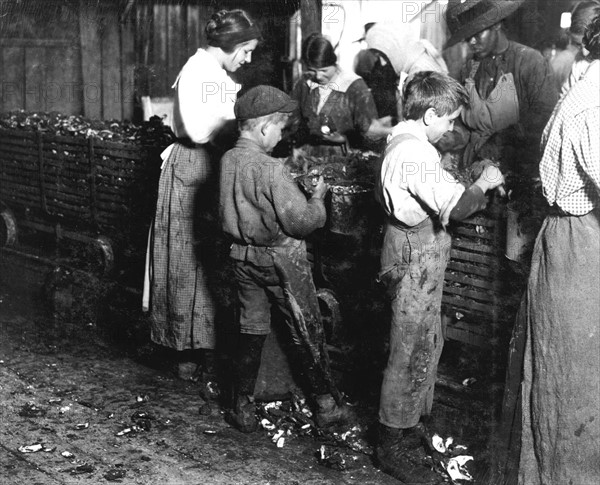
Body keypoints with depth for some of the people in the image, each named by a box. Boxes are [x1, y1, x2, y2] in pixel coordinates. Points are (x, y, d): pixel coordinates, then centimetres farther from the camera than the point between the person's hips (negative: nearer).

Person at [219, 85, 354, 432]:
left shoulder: (227, 161, -2)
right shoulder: (271, 170, -24)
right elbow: (300, 222, -24)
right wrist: (318, 198, -4)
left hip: (243, 256, 7)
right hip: (281, 259, -6)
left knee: (252, 331, 17)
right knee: (307, 333, 9)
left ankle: (243, 410, 23)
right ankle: (327, 406, 23)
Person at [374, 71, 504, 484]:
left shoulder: (405, 141, 12)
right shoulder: (415, 151, -22)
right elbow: (453, 207, -27)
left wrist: (474, 187, 7)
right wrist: (482, 184, -12)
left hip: (420, 253, 11)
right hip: (416, 259, -11)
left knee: (428, 343, 21)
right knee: (413, 351, -2)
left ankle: (414, 423, 36)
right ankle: (394, 445, 9)